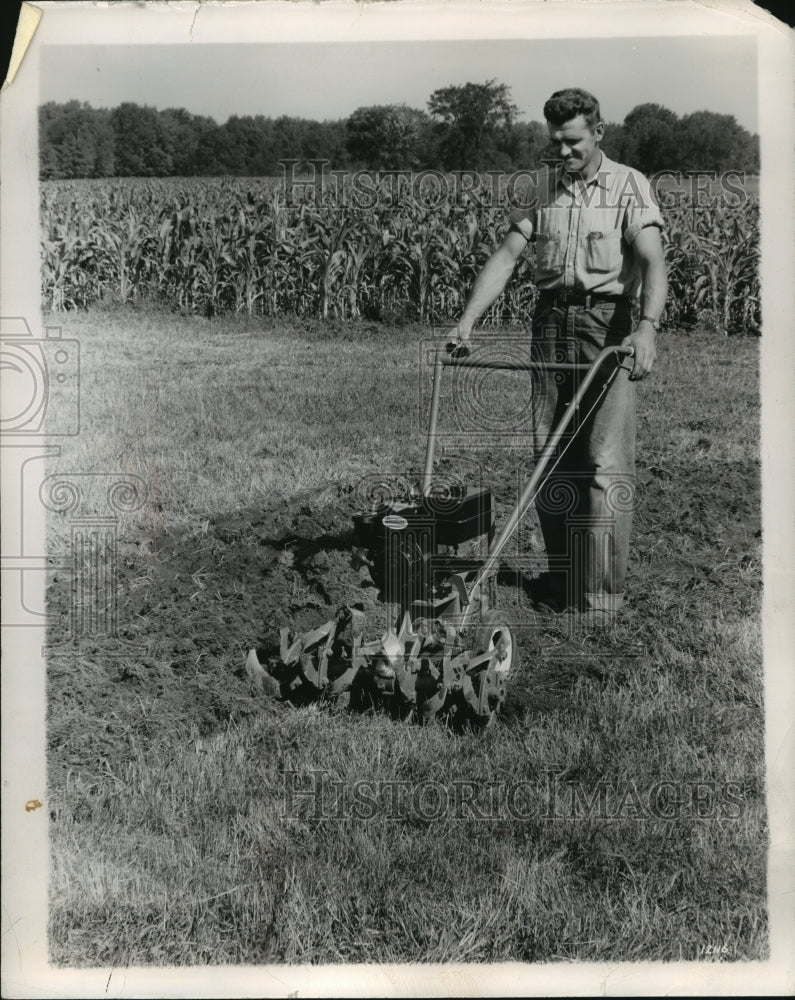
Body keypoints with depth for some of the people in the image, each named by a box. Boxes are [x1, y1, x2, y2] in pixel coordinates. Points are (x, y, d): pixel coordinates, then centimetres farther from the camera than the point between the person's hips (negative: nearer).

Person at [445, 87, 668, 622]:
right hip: (551, 320, 5)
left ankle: (602, 594, -4)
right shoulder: (543, 187, 13)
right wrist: (467, 321, -6)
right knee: (549, 453, 6)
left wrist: (647, 327, -33)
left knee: (606, 460, -8)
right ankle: (561, 577, 18)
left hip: (609, 322, -5)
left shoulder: (630, 186, -2)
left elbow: (652, 261, -15)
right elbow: (506, 256, 6)